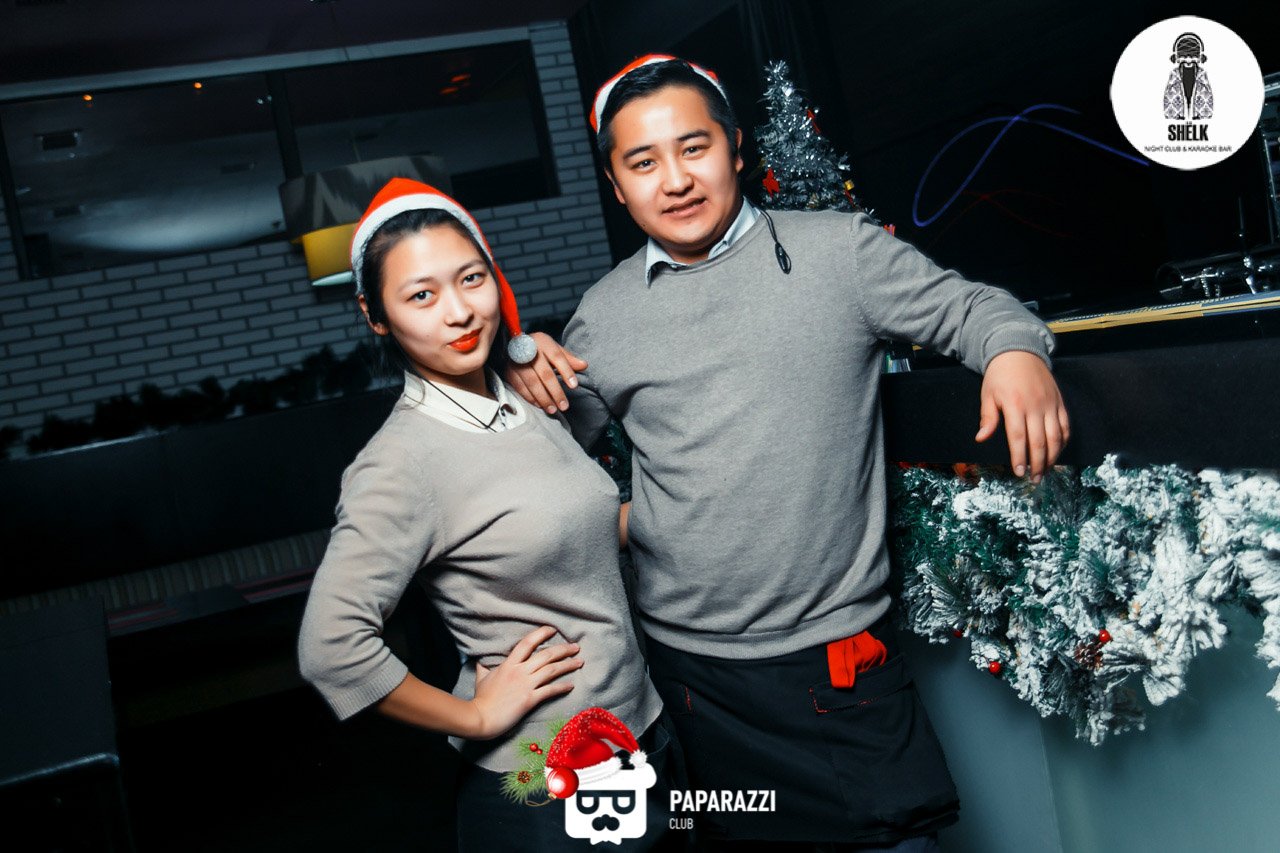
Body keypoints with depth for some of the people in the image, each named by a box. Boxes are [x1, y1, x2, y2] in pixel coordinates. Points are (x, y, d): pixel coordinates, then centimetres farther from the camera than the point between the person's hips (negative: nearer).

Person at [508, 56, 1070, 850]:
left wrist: (1018, 349, -21)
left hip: (838, 647, -3)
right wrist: (522, 373, -6)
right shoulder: (604, 313, 4)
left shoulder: (838, 252, -4)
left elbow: (966, 308, 1)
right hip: (692, 667, 3)